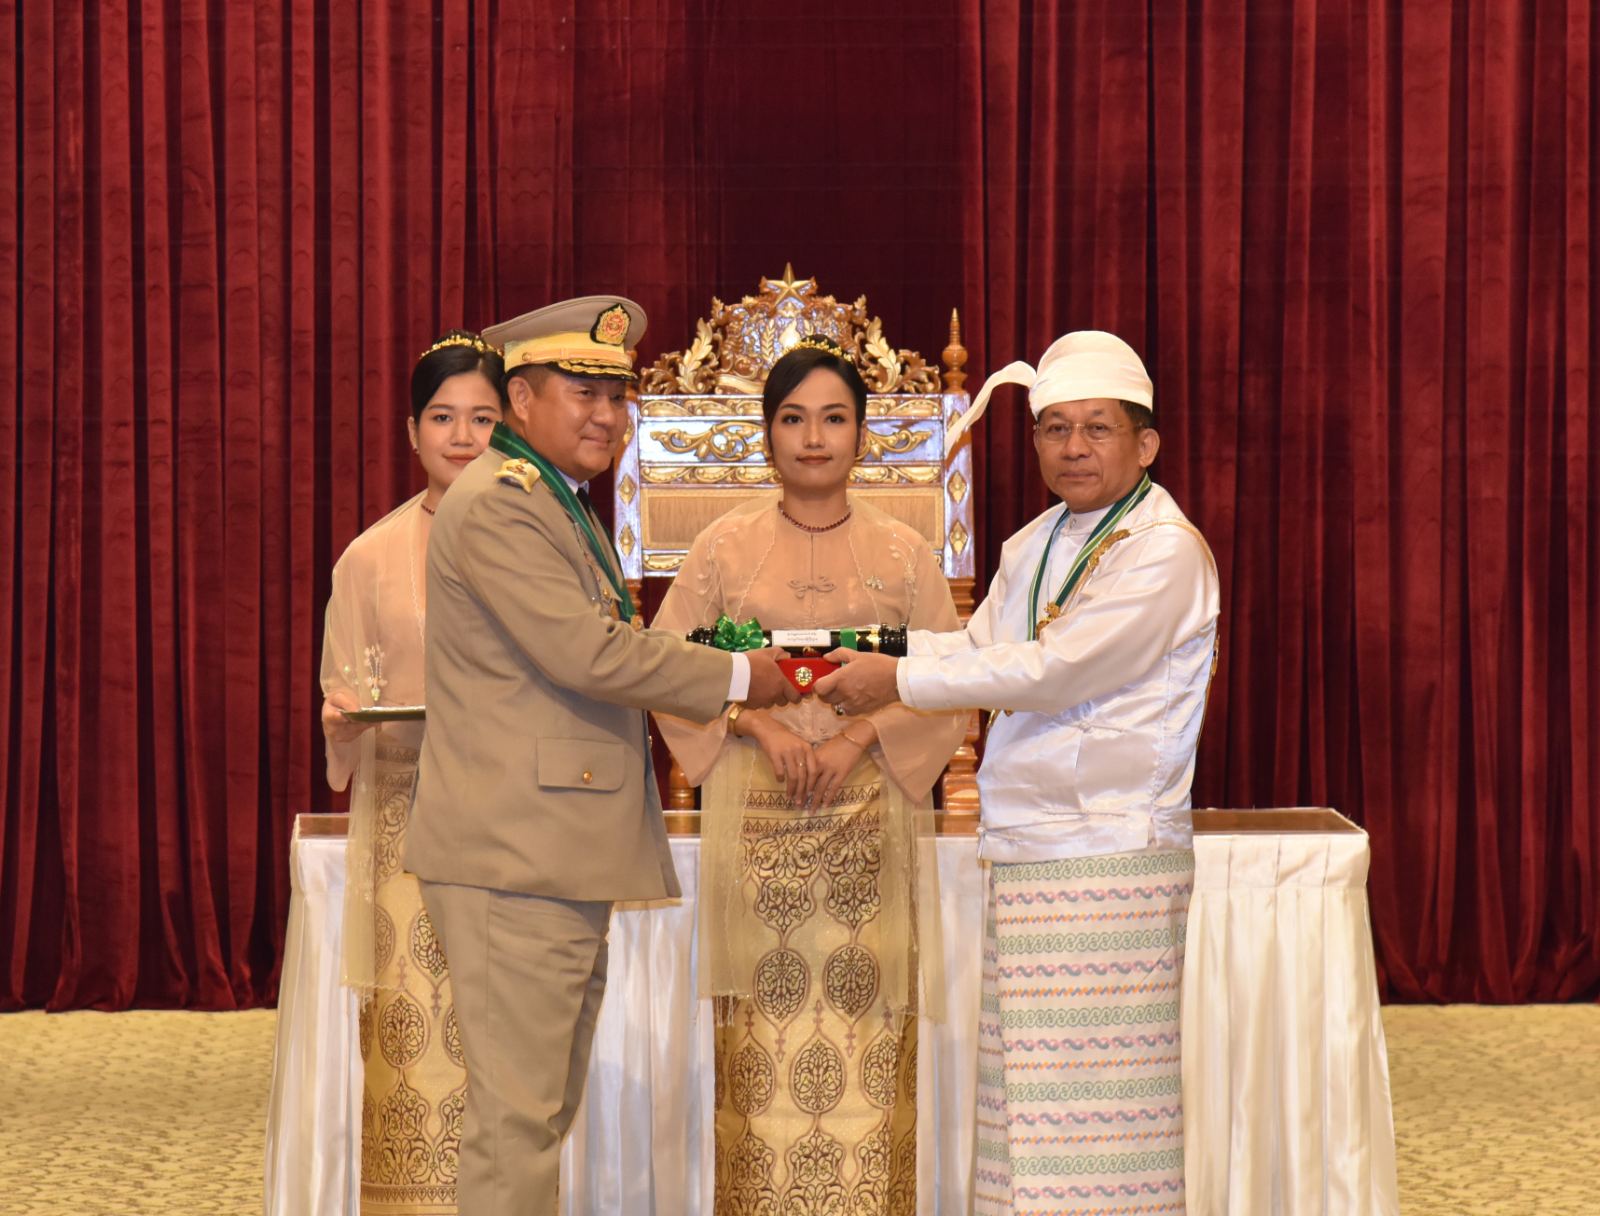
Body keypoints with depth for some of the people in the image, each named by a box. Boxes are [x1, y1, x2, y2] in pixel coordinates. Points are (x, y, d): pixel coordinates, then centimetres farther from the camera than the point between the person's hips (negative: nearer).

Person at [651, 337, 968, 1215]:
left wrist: (857, 737, -11)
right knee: (767, 1038, -3)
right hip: (756, 817, 0)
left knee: (866, 1035, -2)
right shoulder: (726, 546, 7)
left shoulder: (903, 553, 8)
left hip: (872, 820, 0)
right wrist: (759, 722, -10)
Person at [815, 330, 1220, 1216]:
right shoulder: (1032, 546, 18)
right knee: (1026, 1099, 7)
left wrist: (897, 681, -10)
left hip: (1107, 860, -8)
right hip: (1023, 857, 8)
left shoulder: (1164, 552, -9)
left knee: (1095, 1103, -7)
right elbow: (976, 651, 14)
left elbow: (1052, 670, -16)